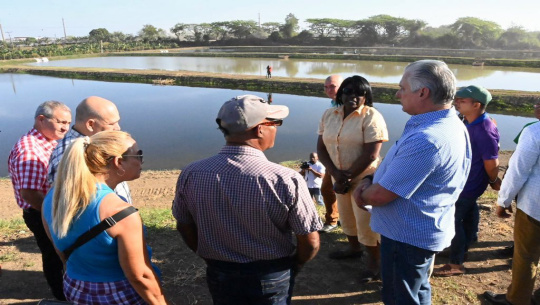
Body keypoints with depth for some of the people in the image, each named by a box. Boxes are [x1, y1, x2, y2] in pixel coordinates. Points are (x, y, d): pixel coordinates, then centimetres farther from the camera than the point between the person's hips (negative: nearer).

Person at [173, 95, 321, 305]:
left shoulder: (191, 174, -15)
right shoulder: (287, 180, -26)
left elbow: (185, 228, -2)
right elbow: (311, 243, -16)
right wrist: (293, 267, 4)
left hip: (219, 277, 3)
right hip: (271, 279, -2)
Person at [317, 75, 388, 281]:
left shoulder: (371, 117, -15)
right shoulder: (329, 115, 1)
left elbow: (370, 155, -20)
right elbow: (321, 148, -1)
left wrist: (347, 178, -17)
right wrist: (336, 173, -16)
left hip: (365, 179, -6)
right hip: (340, 178, 6)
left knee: (366, 222, 3)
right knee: (346, 217, 21)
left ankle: (374, 262, 24)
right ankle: (354, 249, 44)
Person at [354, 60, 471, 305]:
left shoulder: (425, 140, -34)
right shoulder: (448, 124, 1)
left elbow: (380, 195, -29)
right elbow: (397, 167, 10)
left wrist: (364, 193, -6)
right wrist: (369, 179, -6)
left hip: (408, 236, -9)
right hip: (425, 230, 10)